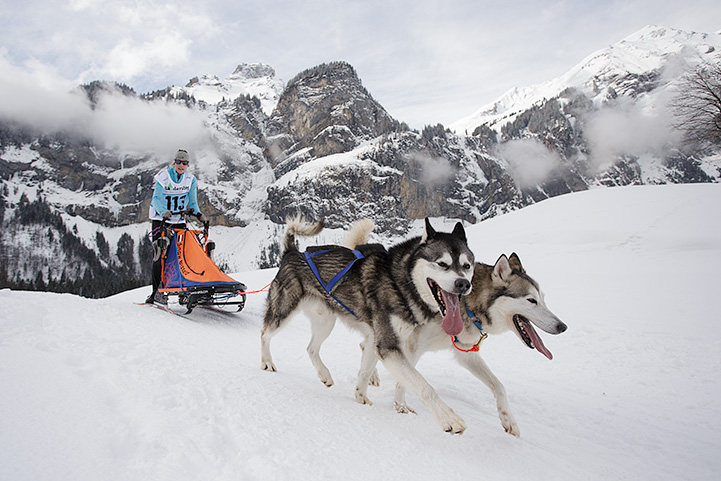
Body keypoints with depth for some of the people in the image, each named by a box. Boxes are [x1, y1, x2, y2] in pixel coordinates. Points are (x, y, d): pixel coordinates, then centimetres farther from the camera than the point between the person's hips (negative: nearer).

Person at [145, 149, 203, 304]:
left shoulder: (191, 179, 3)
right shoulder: (163, 176, -8)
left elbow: (192, 202, 6)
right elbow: (156, 198, -15)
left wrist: (198, 213, -14)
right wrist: (163, 212, -34)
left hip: (179, 220, 4)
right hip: (160, 220, -3)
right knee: (160, 254, -9)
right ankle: (157, 291, -7)